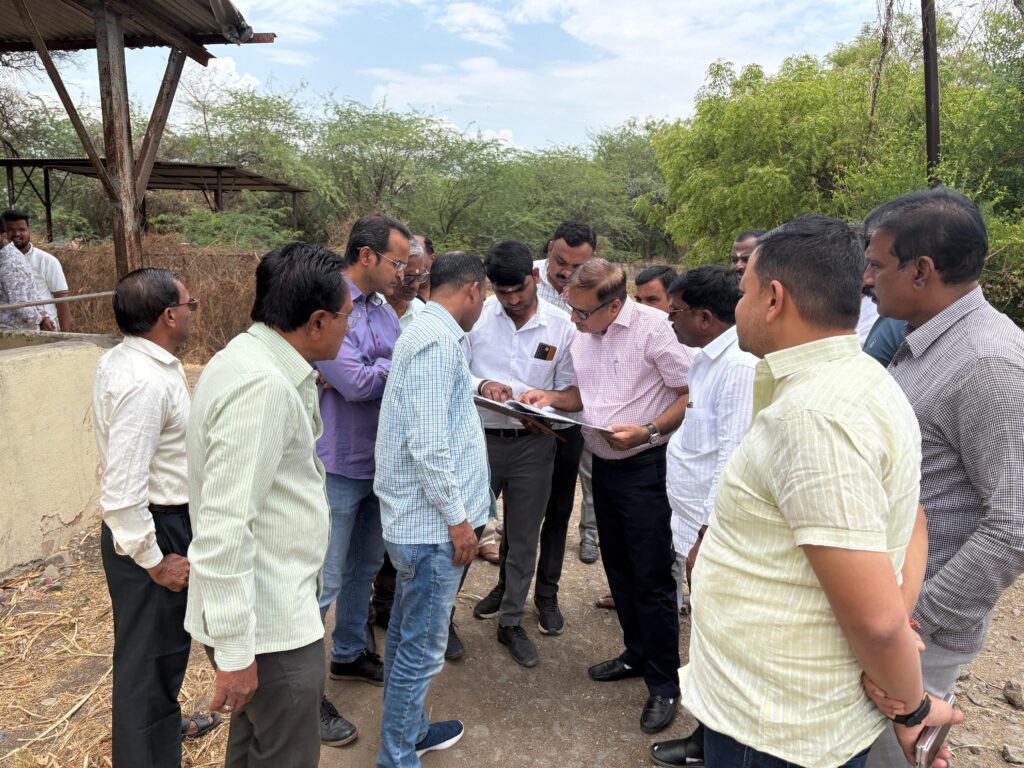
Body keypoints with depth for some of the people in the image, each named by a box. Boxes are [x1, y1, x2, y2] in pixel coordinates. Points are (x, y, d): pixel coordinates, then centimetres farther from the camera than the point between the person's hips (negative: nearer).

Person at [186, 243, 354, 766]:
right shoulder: (262, 386, -27)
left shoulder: (252, 357, 5)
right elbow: (224, 527, -28)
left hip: (274, 603, 10)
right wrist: (234, 651, -23)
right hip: (270, 625, -10)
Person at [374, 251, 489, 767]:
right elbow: (428, 445, -24)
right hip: (433, 523, -10)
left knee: (407, 636, 22)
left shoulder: (425, 333, 12)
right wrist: (458, 519, -17)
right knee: (422, 649, 3)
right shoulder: (438, 341, -19)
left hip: (416, 519, 10)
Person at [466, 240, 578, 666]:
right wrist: (481, 385, -21)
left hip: (533, 443, 1)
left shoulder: (561, 326, -2)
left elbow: (568, 389, 2)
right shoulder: (475, 316, -5)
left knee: (523, 539, 12)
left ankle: (511, 622, 31)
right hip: (480, 438, -1)